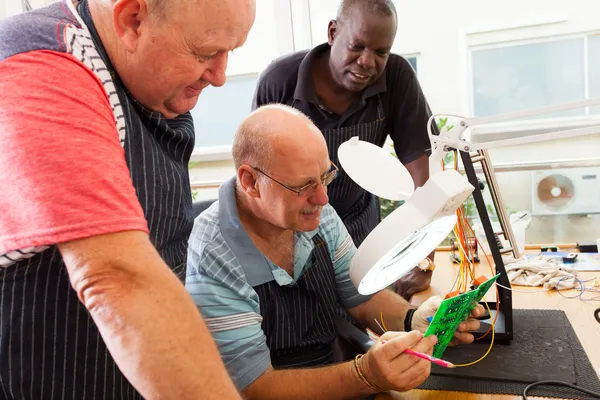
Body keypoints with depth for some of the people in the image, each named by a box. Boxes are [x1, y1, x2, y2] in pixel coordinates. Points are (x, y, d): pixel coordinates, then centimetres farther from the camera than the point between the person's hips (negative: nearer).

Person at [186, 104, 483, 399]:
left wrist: (412, 320, -16)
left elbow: (363, 296, 4)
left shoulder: (318, 216, -7)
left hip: (337, 372, 5)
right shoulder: (210, 267, -23)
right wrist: (367, 375, -33)